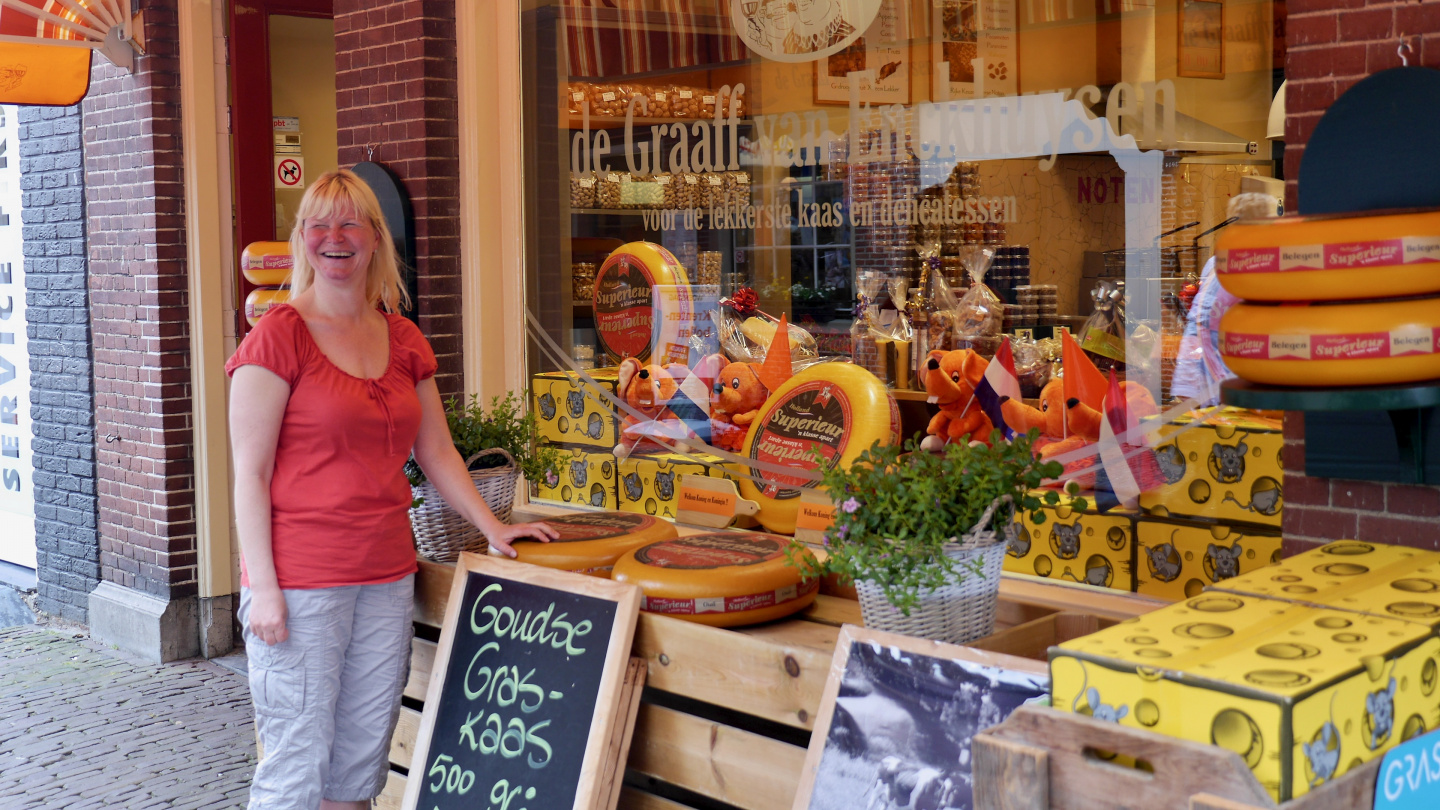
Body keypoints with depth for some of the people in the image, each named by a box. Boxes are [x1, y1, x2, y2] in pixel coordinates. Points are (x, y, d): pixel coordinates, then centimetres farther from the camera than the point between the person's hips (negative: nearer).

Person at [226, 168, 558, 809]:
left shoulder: (404, 341, 11)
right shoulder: (280, 335, -6)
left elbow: (436, 452, 18)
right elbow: (250, 473, -9)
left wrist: (492, 527, 10)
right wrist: (263, 587, -14)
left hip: (387, 579, 6)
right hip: (301, 582, -6)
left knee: (362, 757, 12)